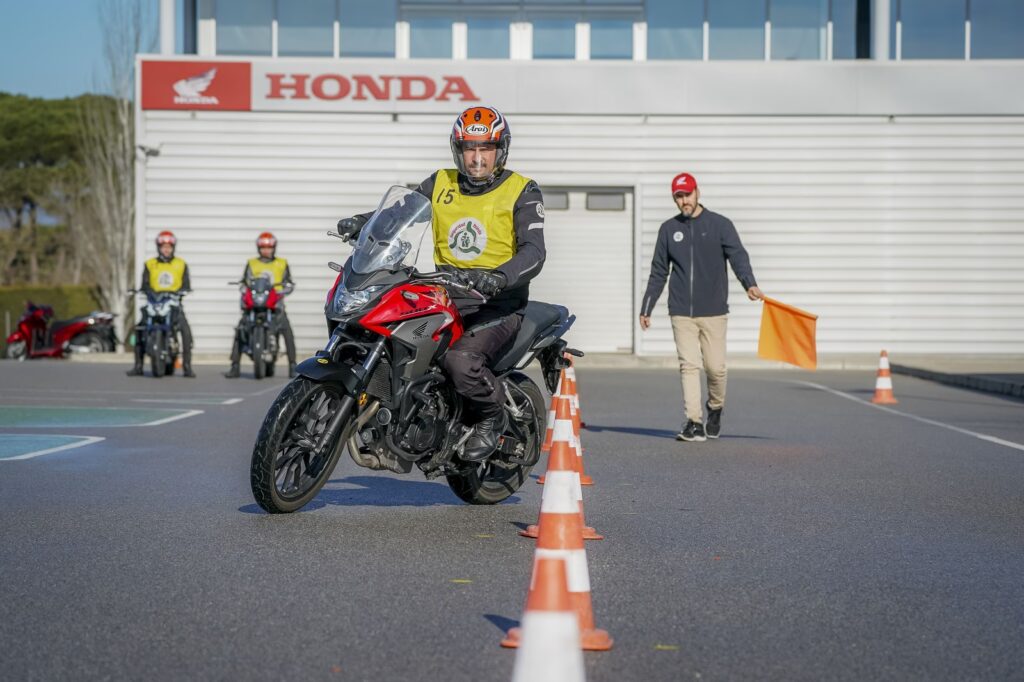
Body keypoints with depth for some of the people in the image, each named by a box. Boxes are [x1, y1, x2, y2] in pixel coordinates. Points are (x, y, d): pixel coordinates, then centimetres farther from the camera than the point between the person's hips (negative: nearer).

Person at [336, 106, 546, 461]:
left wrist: (498, 278, -35)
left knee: (461, 360, -31)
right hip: (446, 297, 6)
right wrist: (362, 222, -10)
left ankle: (493, 417, -1)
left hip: (499, 303, -5)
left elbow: (534, 252, -15)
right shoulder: (441, 184, 11)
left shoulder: (522, 191, -4)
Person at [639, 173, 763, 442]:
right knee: (689, 365, -6)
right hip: (681, 313, 2)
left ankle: (715, 410, 25)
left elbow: (738, 256, -11)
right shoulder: (668, 229, 11)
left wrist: (749, 284, -31)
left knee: (716, 367, -1)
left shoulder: (720, 225, 3)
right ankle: (694, 423, -6)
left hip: (713, 311, -2)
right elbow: (658, 273, 16)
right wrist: (646, 309, 13)